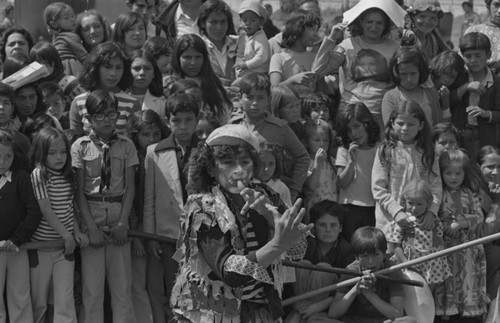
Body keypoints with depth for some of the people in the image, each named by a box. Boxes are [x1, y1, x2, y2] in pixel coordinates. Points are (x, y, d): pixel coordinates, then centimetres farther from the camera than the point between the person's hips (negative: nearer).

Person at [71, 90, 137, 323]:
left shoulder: (126, 146, 5)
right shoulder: (81, 146, 2)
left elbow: (130, 187, 3)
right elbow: (79, 190, -1)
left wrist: (122, 222, -7)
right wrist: (91, 227, -8)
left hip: (119, 218, 1)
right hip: (91, 218, -1)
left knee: (122, 285, 0)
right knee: (91, 286, -1)